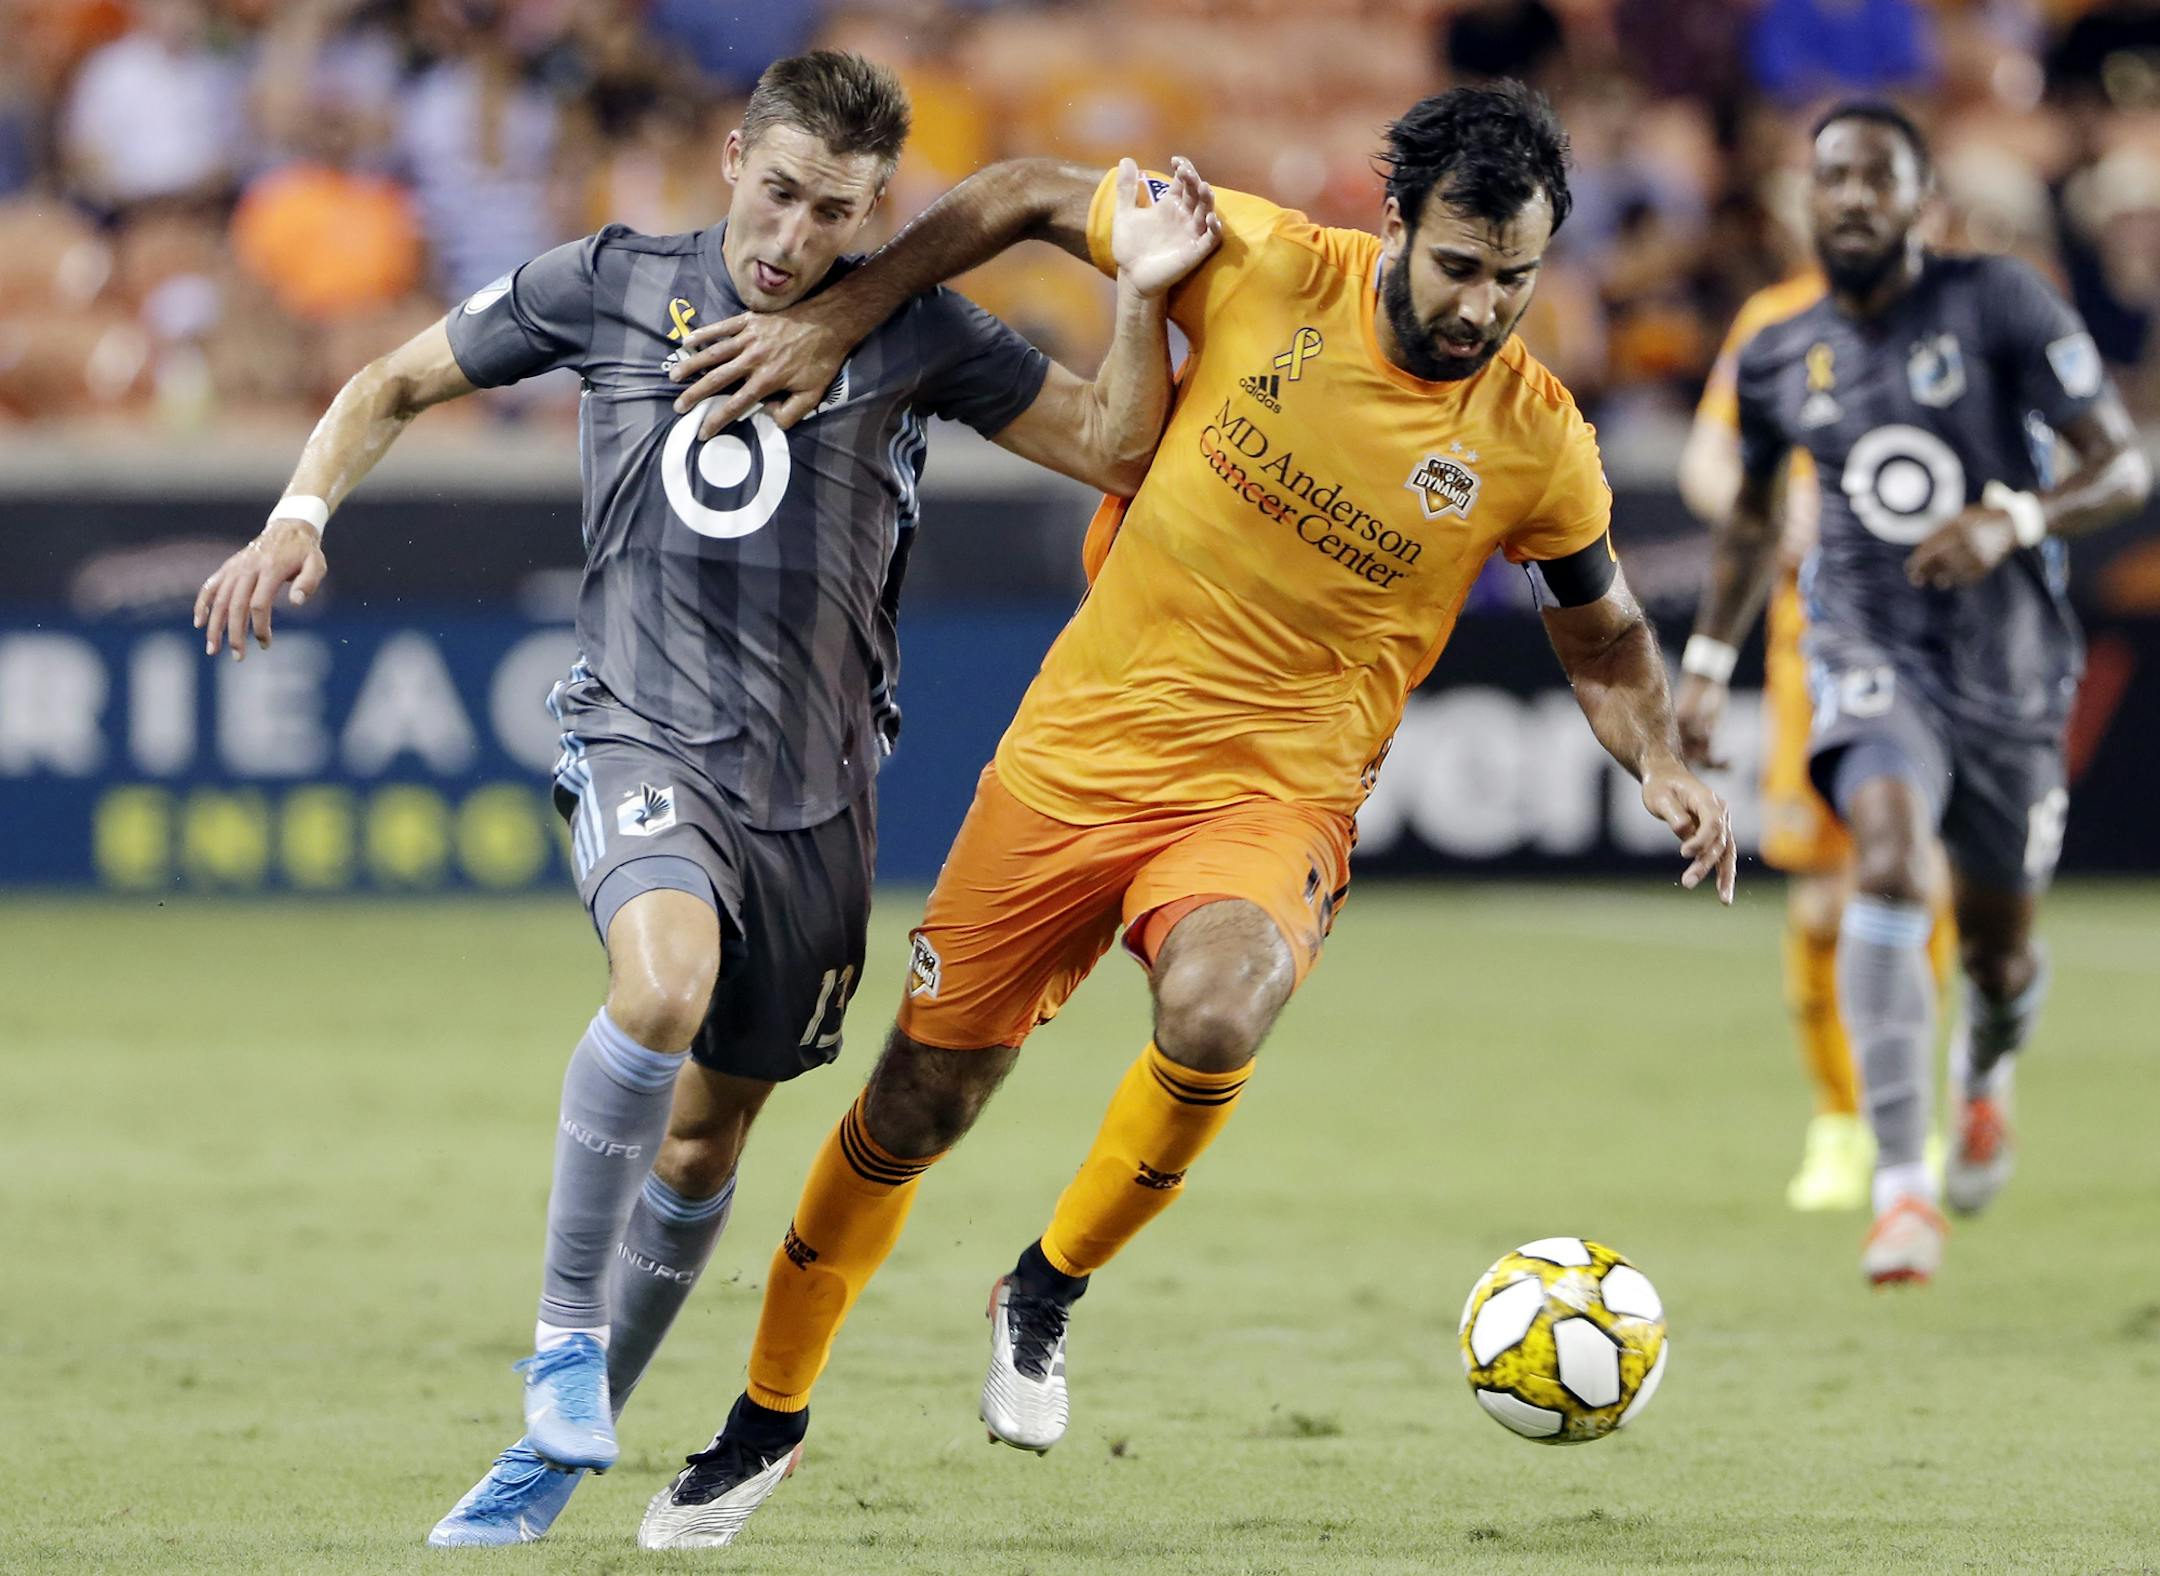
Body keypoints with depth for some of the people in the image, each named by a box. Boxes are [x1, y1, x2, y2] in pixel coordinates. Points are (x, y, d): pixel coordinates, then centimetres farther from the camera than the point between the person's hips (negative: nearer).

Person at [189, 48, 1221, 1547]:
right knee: (664, 977, -34)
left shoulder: (908, 331, 3)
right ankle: (567, 1335, -17)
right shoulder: (610, 289, 2)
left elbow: (1115, 449, 5)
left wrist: (1143, 299, -10)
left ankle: (560, 1449, 27)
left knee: (706, 1140, 9)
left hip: (816, 787, 3)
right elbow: (397, 385, 13)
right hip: (643, 737, -3)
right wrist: (302, 513, -2)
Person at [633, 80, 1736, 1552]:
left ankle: (1050, 1287, -6)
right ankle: (772, 1411, 32)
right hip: (1079, 752, 1)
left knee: (1215, 1018, -35)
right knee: (913, 1111, 8)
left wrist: (1662, 765, -5)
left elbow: (1603, 629, 13)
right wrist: (828, 324, -2)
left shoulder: (1537, 443, -7)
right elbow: (1028, 199, 3)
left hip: (1274, 794, -1)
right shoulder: (1263, 268, -10)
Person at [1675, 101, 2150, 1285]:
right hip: (1870, 654, 0)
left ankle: (1987, 1071, 52)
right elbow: (1750, 518, 21)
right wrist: (1708, 660, 16)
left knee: (1997, 943, 11)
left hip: (2008, 665, 0)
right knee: (1889, 862, -28)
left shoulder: (1998, 307, -10)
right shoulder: (1778, 362, 1)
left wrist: (2012, 522, -27)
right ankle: (1902, 1187, -30)